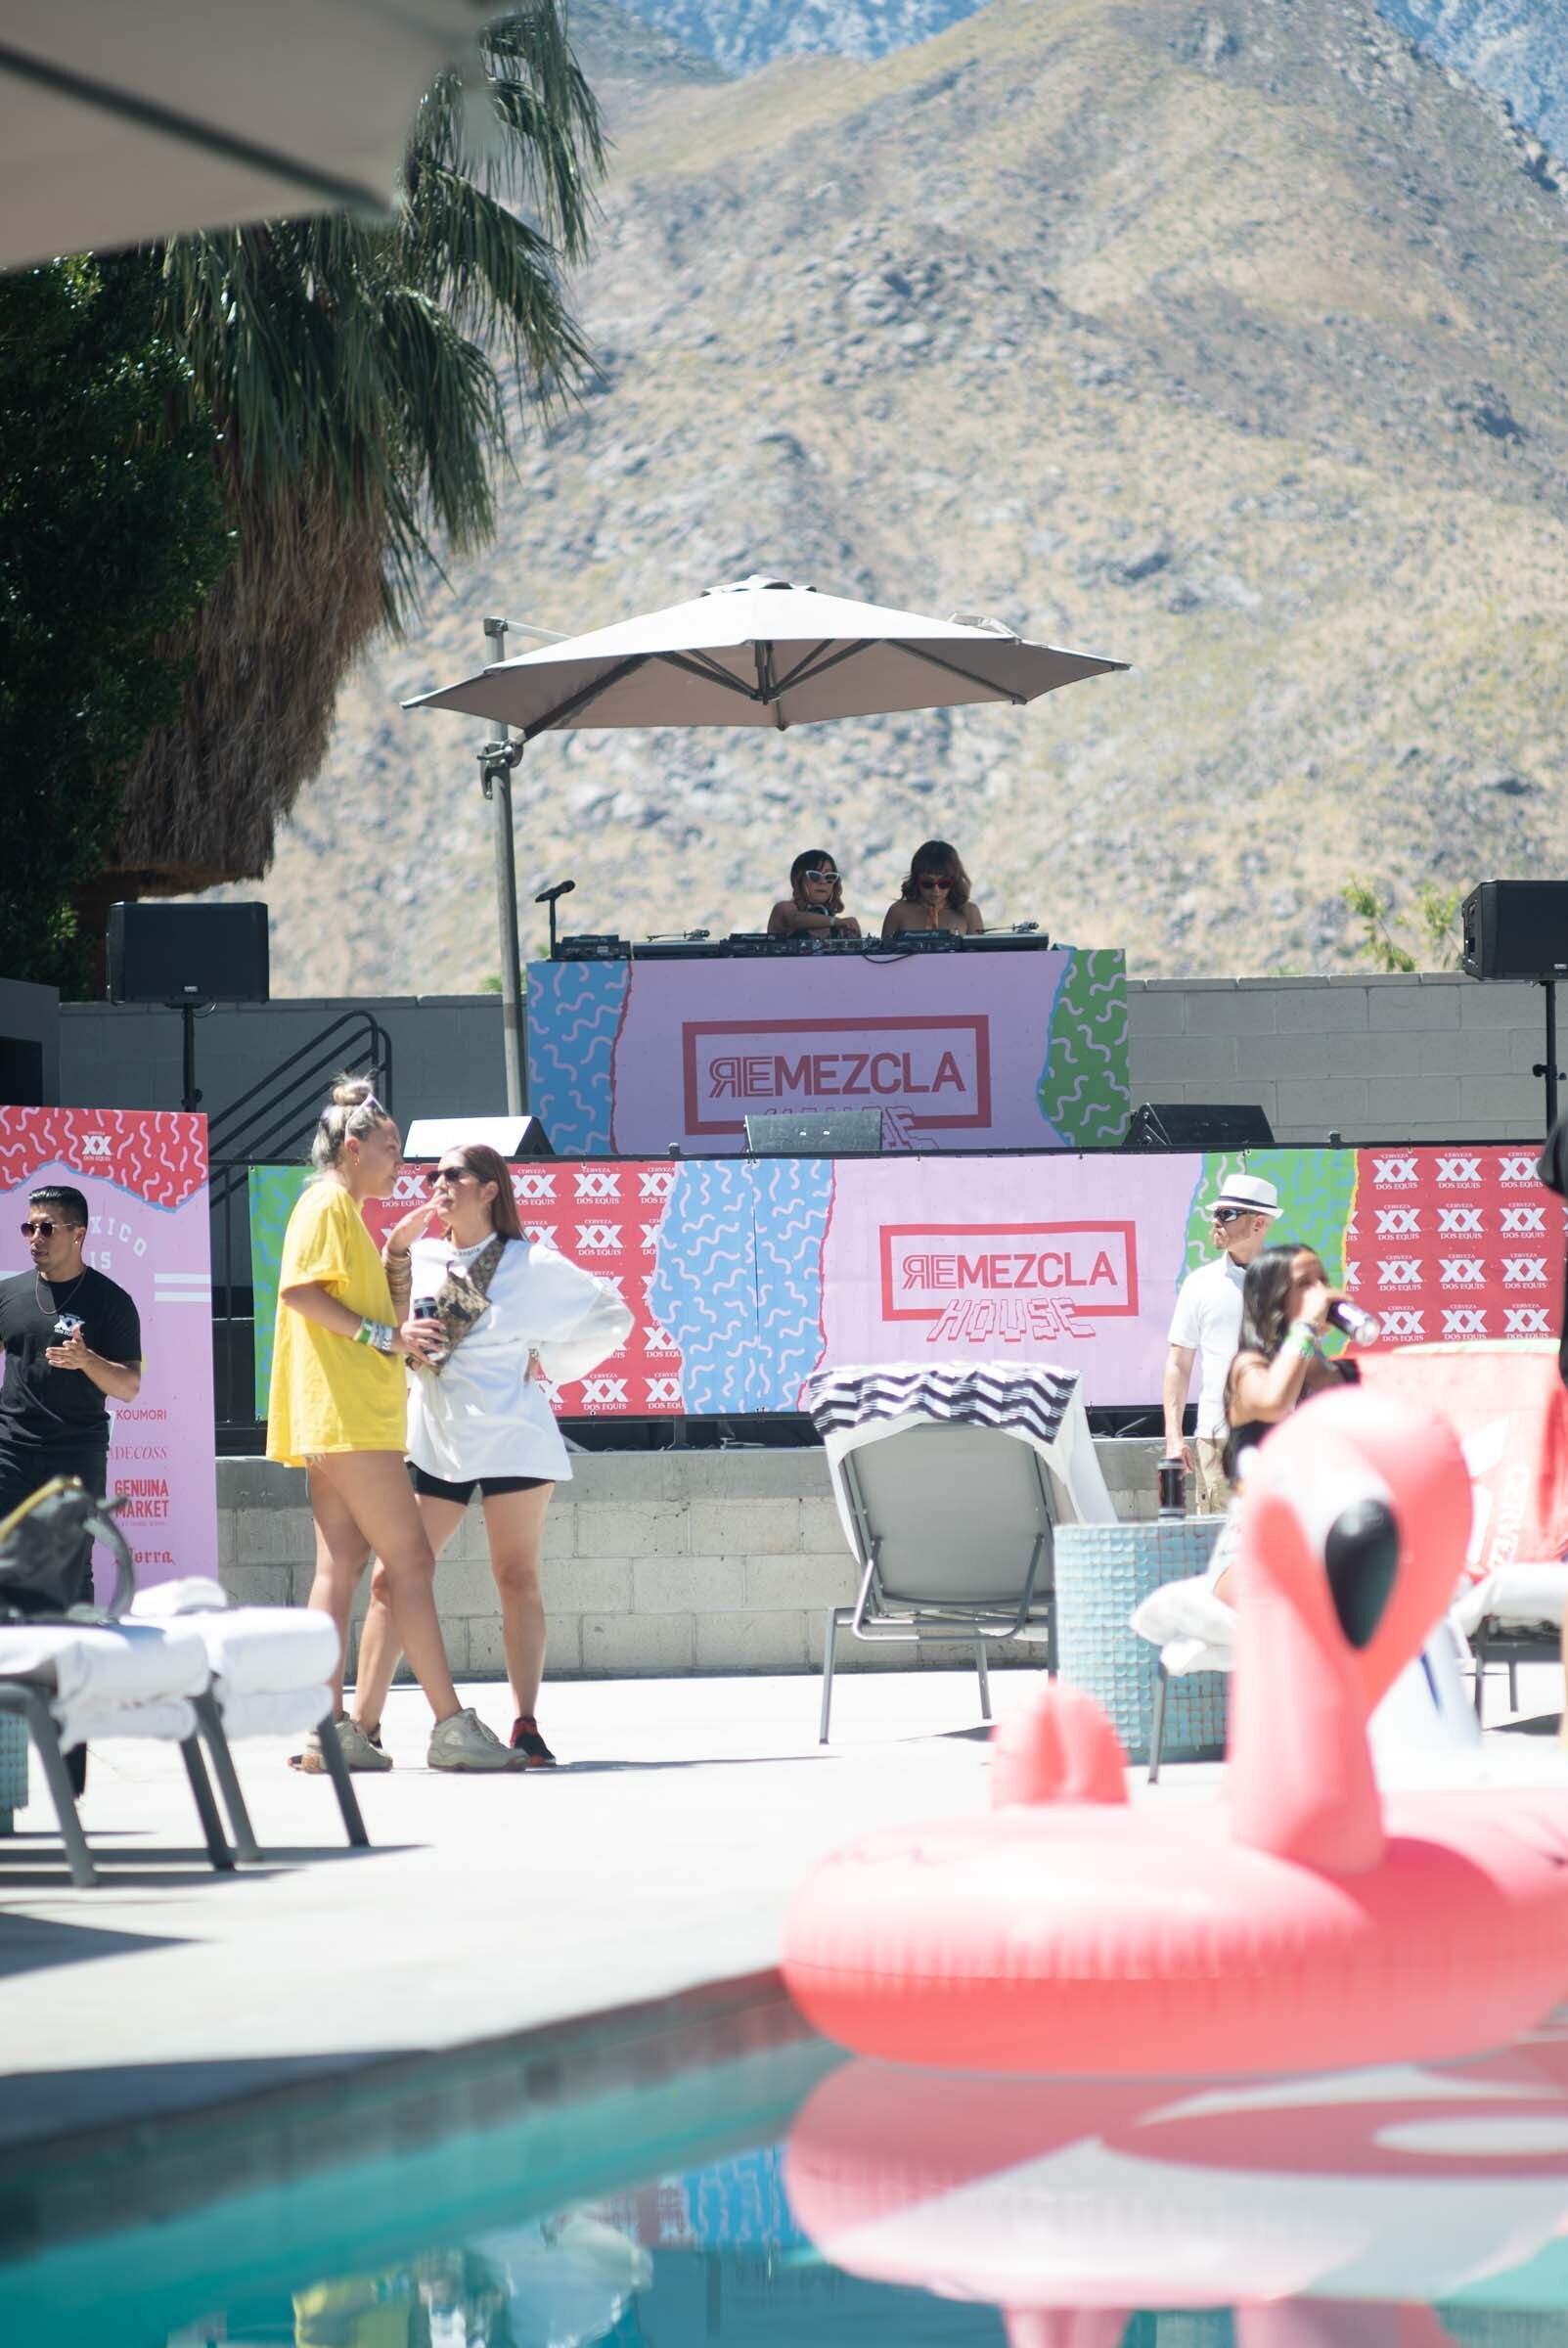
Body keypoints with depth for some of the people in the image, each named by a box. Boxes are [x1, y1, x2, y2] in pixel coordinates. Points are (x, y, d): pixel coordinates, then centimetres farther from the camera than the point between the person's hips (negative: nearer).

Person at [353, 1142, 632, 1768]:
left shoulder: (533, 1265, 3)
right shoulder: (421, 1257, 11)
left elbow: (613, 1316, 9)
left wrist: (550, 1360, 2)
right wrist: (395, 1249, -11)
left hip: (511, 1435, -3)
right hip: (431, 1436, 3)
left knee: (517, 1579, -1)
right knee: (390, 1578, -3)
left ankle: (526, 1730, 1)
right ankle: (363, 1726, -1)